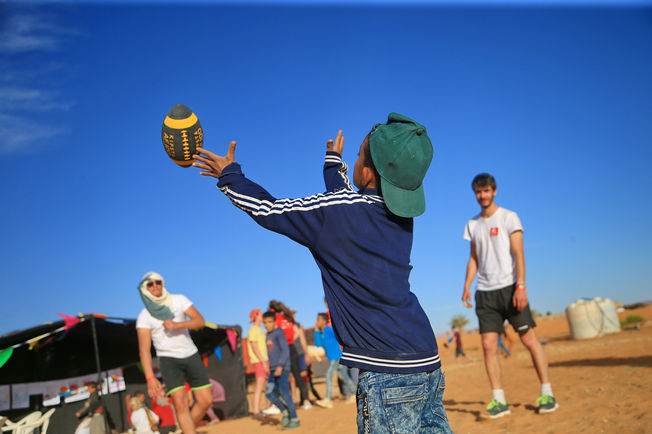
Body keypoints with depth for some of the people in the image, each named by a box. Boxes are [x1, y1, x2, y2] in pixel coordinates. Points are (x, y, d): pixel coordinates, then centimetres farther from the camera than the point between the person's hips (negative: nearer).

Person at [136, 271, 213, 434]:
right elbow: (144, 349, -12)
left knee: (205, 400, 0)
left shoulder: (179, 300, 1)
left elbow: (200, 321, -7)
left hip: (191, 354, 3)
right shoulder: (144, 316, -7)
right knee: (180, 402, -18)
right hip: (168, 359, -3)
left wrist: (177, 324, -24)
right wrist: (150, 378, -23)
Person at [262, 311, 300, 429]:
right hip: (273, 370, 8)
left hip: (283, 369, -8)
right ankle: (285, 412, 15)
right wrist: (269, 368, 23)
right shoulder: (268, 336, 17)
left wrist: (280, 366, -24)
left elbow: (285, 350, -15)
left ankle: (294, 419, 0)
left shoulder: (279, 333, -7)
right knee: (269, 393, -1)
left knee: (284, 393, -9)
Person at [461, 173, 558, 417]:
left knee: (529, 340, -3)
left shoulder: (508, 218, 0)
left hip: (509, 287, -4)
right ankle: (499, 400, 3)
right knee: (488, 345, -2)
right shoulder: (472, 225, 14)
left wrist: (520, 287, -16)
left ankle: (547, 393, 9)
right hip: (485, 292, 4)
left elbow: (518, 254, -7)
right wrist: (467, 285, 6)